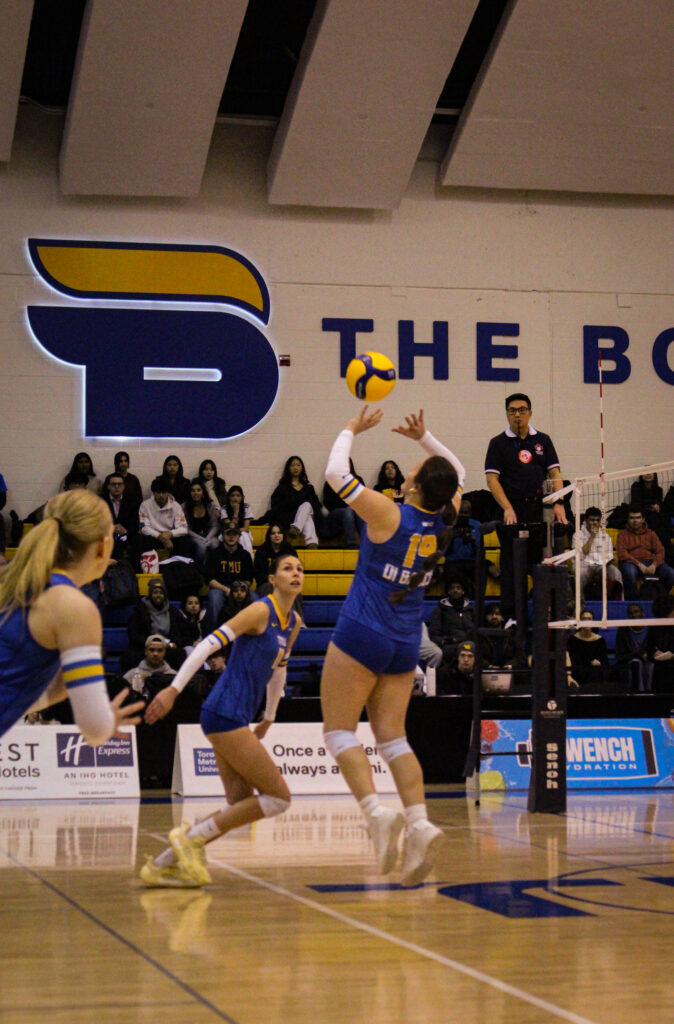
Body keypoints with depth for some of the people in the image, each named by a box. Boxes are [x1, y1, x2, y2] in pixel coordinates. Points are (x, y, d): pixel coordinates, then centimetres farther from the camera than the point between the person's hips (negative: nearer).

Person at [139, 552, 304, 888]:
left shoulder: (294, 622, 15)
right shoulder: (261, 611, -11)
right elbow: (210, 643, -18)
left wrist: (269, 717, 36)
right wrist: (174, 688, -26)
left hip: (235, 718, 9)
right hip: (226, 712, -9)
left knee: (241, 806, 7)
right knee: (279, 797, -8)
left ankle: (161, 865, 8)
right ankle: (191, 836, -5)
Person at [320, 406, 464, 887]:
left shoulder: (389, 514, -15)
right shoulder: (444, 521, 1)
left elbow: (336, 473, -6)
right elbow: (457, 473, 22)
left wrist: (351, 431, 7)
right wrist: (425, 438, 20)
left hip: (361, 635, -6)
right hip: (405, 645, 6)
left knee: (339, 729, 0)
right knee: (392, 736, 6)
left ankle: (376, 811, -21)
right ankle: (420, 822, -12)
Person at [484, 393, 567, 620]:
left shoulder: (543, 440, 13)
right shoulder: (498, 443, 6)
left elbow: (554, 473, 9)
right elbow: (492, 478, -1)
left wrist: (558, 503, -7)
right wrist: (507, 508, -13)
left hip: (540, 510, 2)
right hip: (512, 513, -2)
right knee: (511, 567, -3)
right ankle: (510, 615, -1)